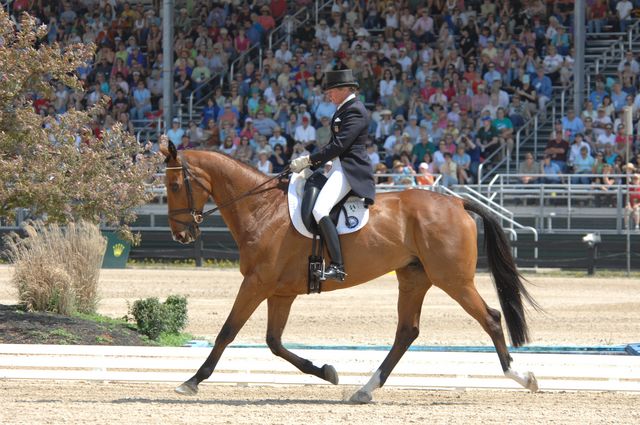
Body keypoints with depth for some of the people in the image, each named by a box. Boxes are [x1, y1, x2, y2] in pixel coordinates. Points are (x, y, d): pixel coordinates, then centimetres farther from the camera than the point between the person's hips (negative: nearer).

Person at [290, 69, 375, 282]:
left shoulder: (354, 111, -13)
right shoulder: (344, 109, 20)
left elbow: (339, 145, -20)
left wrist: (309, 160, -17)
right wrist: (312, 163, 14)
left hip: (349, 169, -12)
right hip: (339, 167, 12)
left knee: (320, 209, -28)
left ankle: (337, 266, -34)